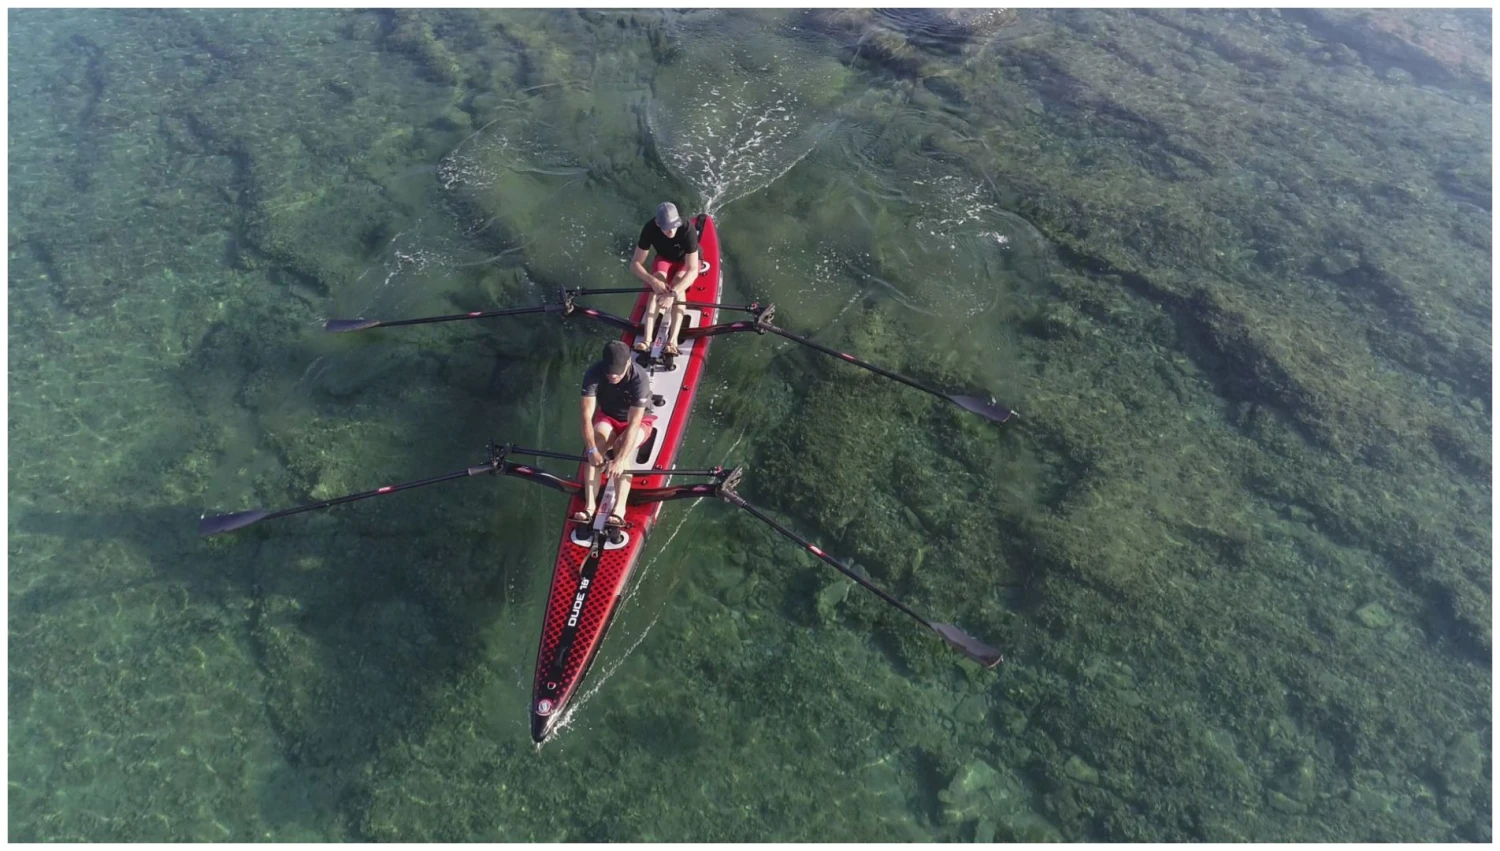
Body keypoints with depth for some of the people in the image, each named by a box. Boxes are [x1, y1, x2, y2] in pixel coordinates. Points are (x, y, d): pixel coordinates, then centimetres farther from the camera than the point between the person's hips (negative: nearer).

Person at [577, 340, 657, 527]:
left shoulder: (640, 378, -33)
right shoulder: (593, 374, -25)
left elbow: (634, 424, -36)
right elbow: (587, 415, -28)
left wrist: (620, 460, -44)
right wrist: (592, 450, -39)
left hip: (638, 420, -2)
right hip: (607, 417, 2)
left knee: (621, 447, -32)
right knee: (597, 441, -29)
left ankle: (619, 508, -39)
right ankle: (589, 505, -32)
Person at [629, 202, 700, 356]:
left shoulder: (688, 230, -36)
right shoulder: (650, 229, -28)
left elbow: (693, 271, -40)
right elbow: (635, 264, -23)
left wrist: (672, 293, -53)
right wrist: (653, 281, -42)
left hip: (686, 262, -2)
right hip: (664, 260, 2)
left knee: (677, 285, -34)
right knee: (657, 288, -31)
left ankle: (673, 339, -44)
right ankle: (647, 338, -40)